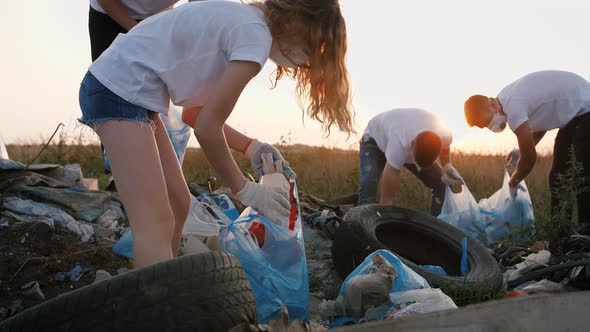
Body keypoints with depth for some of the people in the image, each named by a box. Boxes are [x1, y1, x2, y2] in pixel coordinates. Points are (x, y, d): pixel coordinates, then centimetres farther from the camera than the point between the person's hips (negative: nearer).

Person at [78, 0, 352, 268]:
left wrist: (250, 147, 6)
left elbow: (195, 112, 14)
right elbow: (207, 127, -16)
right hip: (119, 91, -10)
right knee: (157, 225, -16)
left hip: (127, 91, 10)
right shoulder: (255, 35, -15)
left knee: (177, 204, 15)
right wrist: (244, 189, -4)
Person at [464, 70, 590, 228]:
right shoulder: (508, 98, 0)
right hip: (573, 115, 10)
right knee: (558, 176, 10)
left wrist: (512, 183, -4)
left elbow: (530, 159, -22)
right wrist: (523, 151, 3)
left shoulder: (512, 105, -28)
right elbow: (541, 119, 17)